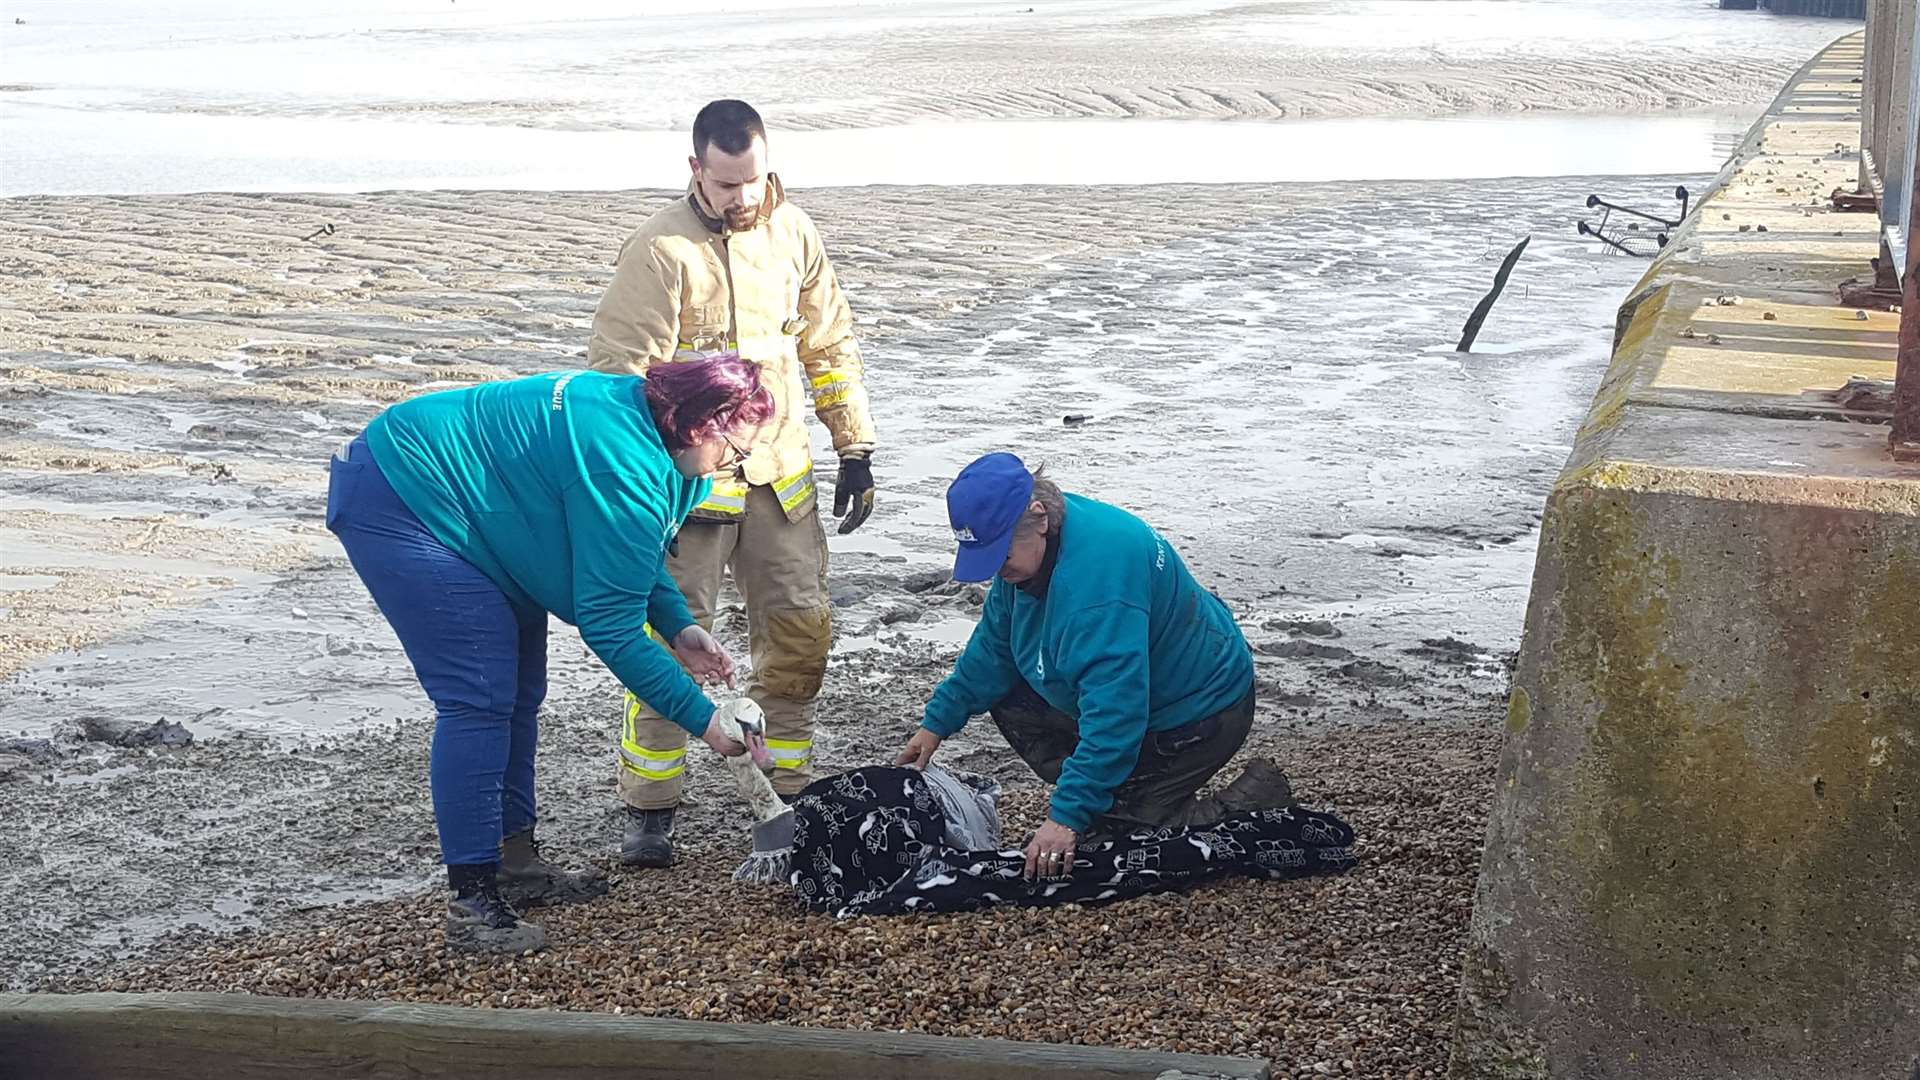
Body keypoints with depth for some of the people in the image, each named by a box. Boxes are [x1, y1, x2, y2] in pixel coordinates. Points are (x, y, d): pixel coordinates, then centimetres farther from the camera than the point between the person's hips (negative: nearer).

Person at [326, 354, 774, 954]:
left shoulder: (637, 415, 1)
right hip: (397, 507, -11)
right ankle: (472, 904, -11)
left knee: (519, 692, 13)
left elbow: (626, 557, 16)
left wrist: (679, 626, 1)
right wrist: (703, 719, -19)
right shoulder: (627, 469, -29)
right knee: (480, 700, -15)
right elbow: (609, 627, -24)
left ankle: (514, 860, 24)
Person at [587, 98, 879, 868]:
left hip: (780, 475, 5)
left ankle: (788, 788, 23)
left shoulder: (792, 233, 6)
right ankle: (648, 808, 7)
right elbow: (619, 373, -14)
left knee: (800, 627, 7)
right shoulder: (660, 250, -13)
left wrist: (855, 449, 11)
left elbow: (830, 344, 14)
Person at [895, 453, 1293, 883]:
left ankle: (1255, 802, -3)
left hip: (1197, 714, -10)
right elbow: (993, 645, 12)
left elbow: (1114, 709, -37)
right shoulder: (1027, 547, -5)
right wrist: (938, 721, 11)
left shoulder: (1097, 565, -36)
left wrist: (1068, 815, -37)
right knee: (1007, 700, 7)